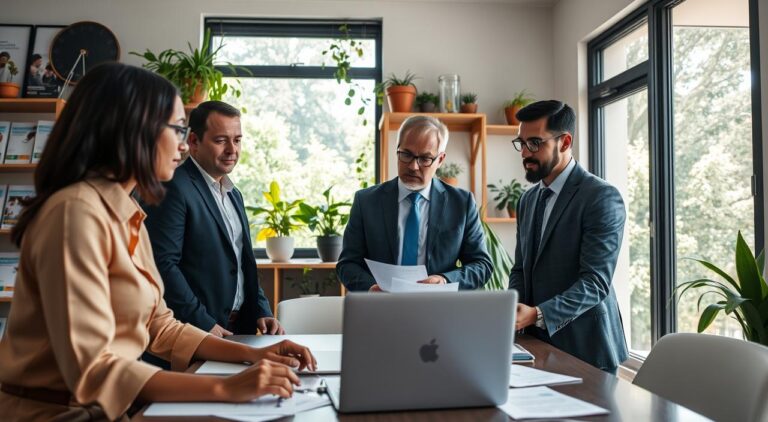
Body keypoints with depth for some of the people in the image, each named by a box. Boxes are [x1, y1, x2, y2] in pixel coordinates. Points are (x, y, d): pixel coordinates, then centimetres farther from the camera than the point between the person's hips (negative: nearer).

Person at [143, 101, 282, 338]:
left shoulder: (234, 194, 14)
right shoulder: (174, 189, -13)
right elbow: (162, 263, -20)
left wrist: (262, 311, 7)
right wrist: (203, 323, -20)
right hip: (194, 333, -7)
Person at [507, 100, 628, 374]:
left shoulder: (602, 197, -13)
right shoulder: (528, 199, 10)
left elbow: (595, 281, -19)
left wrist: (537, 314, -29)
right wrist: (511, 309, -5)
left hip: (584, 349, -6)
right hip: (538, 342, 6)